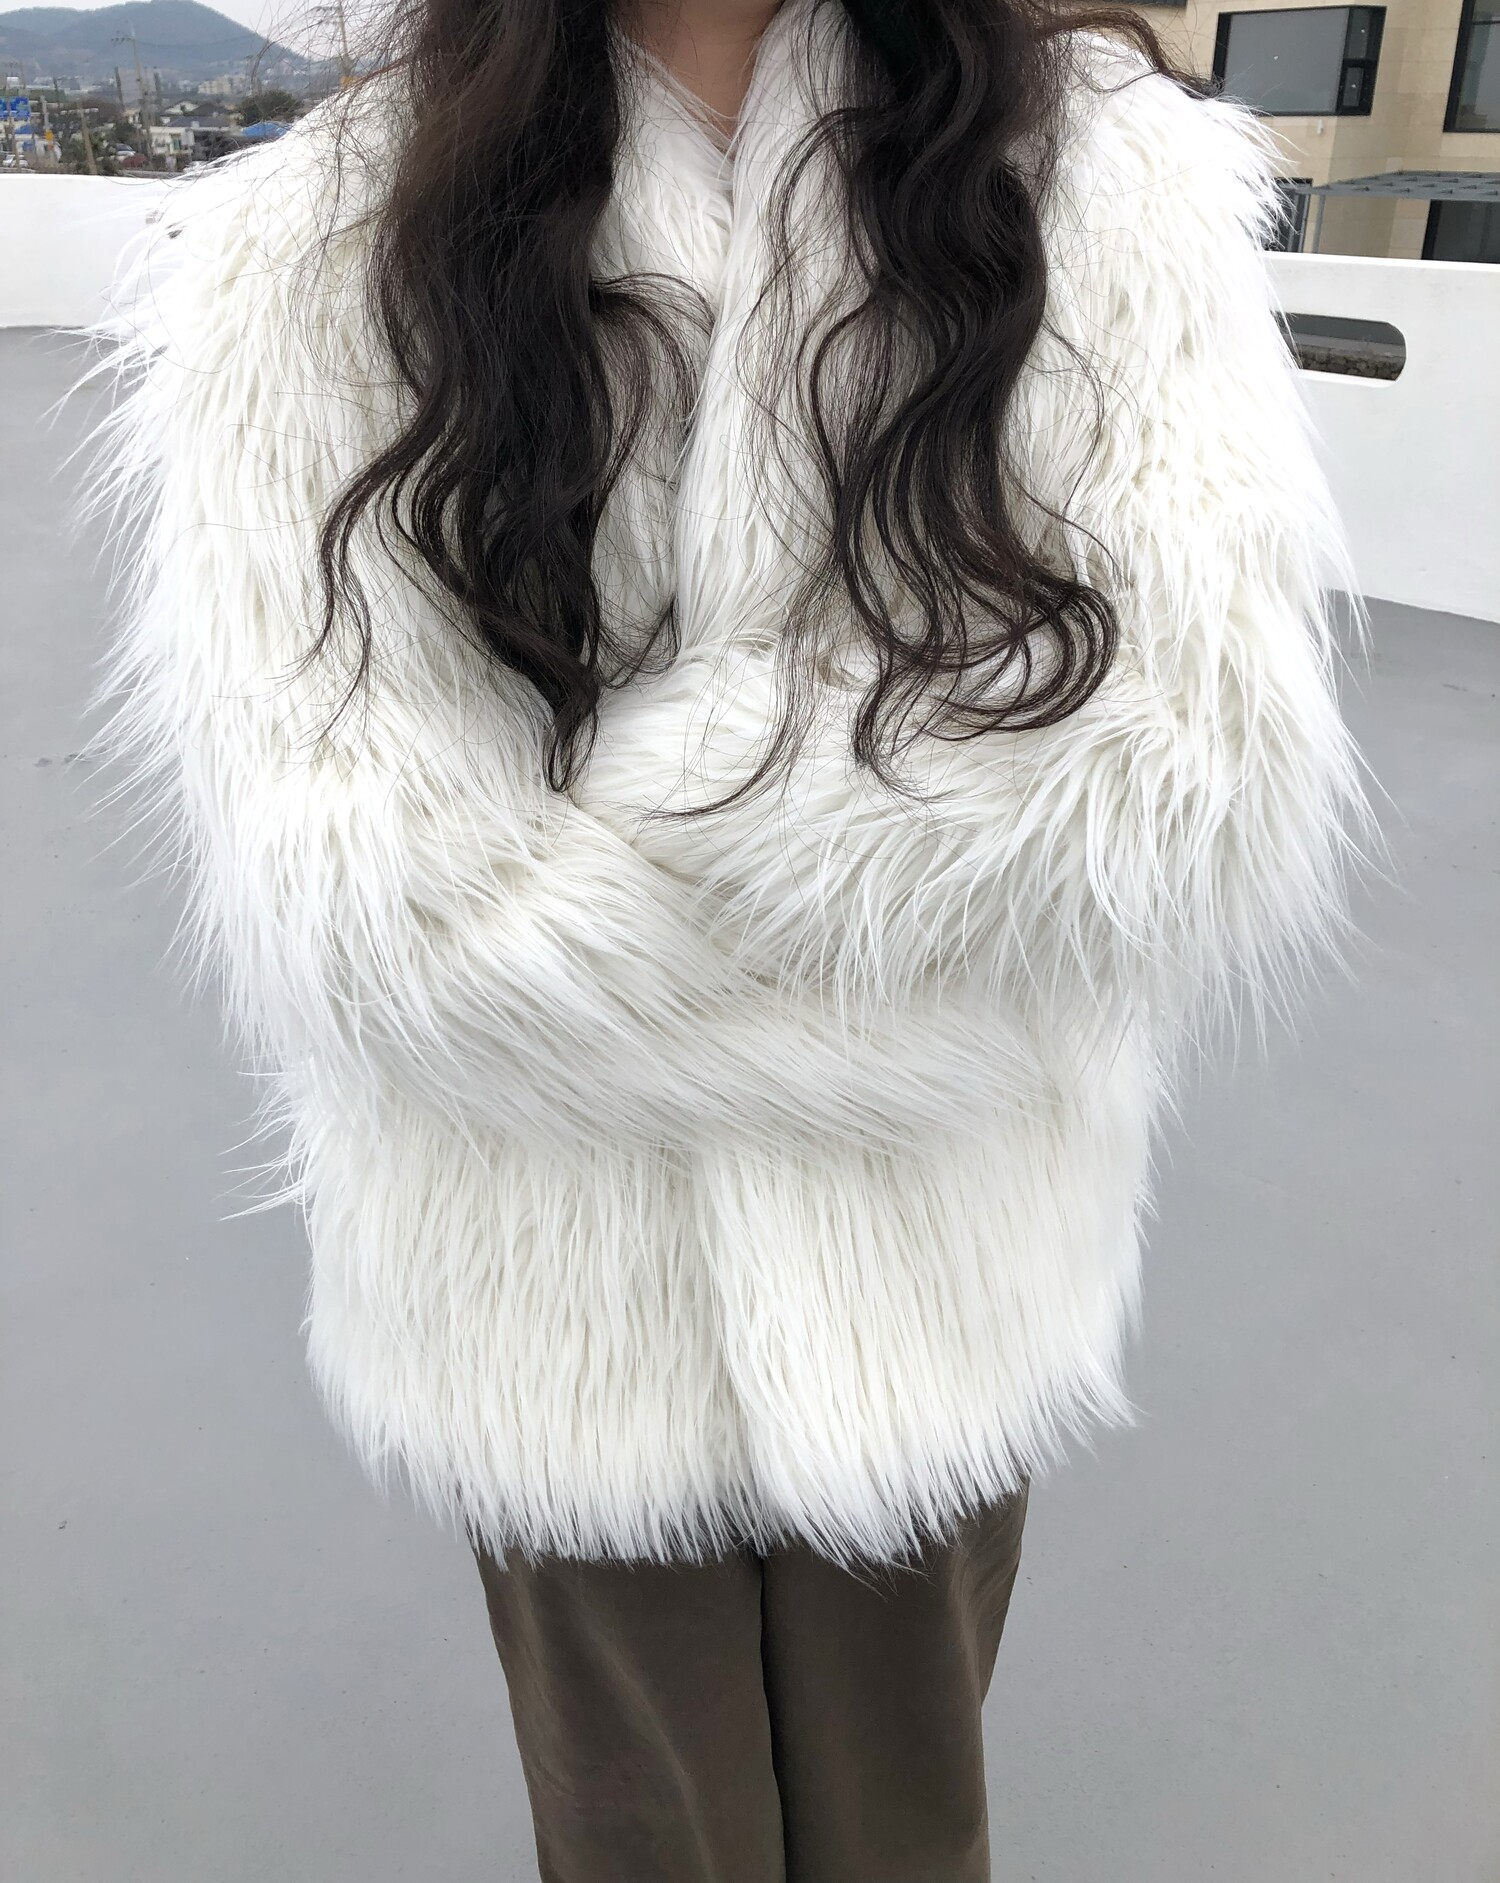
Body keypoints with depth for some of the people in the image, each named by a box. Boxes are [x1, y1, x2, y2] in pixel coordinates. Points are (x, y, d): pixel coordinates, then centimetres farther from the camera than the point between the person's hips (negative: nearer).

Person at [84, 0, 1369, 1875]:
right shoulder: (311, 252, -8)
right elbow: (338, 899, -19)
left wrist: (662, 785, -19)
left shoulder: (1107, 171, -5)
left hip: (933, 1282, 2)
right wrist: (922, 1013, -16)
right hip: (557, 1297, 0)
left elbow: (1202, 781, -17)